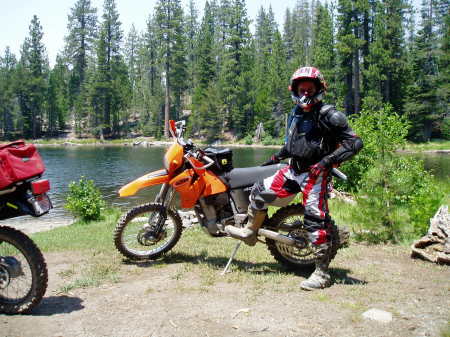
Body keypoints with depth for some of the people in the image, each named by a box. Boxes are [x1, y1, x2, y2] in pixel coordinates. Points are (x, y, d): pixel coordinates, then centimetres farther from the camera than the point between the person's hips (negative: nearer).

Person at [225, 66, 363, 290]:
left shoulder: (328, 115, -11)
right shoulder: (295, 114, 14)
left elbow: (355, 142, -17)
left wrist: (328, 160, -25)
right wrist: (276, 157, 27)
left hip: (315, 173, -7)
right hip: (293, 170, 8)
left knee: (315, 219, -12)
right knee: (260, 191, 7)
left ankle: (322, 274, -4)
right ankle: (250, 231, 29)